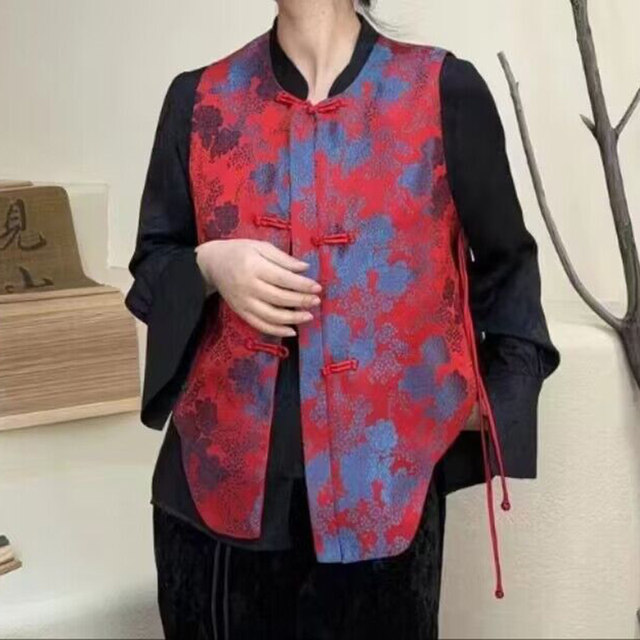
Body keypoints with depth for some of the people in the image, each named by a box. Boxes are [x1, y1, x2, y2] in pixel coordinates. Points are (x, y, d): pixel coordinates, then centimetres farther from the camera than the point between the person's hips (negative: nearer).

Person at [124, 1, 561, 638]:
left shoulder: (446, 91, -1)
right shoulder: (199, 100, 6)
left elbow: (506, 265, 9)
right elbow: (150, 266, 13)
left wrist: (496, 401, -2)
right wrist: (209, 268, -8)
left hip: (384, 477, -2)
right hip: (222, 470, 2)